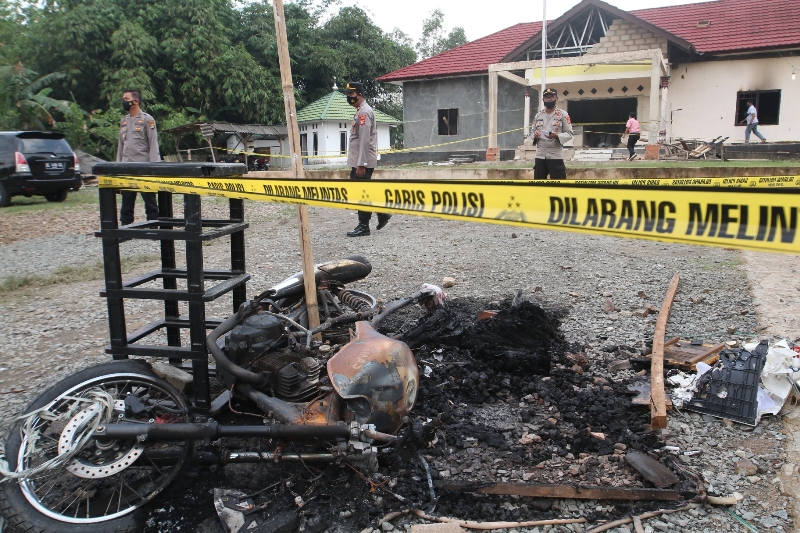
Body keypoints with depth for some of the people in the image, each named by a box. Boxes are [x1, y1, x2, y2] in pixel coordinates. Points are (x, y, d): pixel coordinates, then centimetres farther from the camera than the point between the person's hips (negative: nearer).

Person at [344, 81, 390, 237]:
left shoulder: (364, 112, -14)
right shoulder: (360, 111, 17)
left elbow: (364, 140, -20)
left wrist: (361, 164, -22)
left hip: (363, 162, -10)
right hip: (357, 161, 10)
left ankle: (363, 227, 3)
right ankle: (382, 213, 22)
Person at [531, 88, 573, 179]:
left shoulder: (563, 114, -1)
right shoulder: (538, 115, 11)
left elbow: (569, 134, -4)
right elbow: (533, 131, 16)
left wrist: (556, 136, -22)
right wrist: (535, 135, -8)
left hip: (555, 155, -4)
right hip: (540, 155, 4)